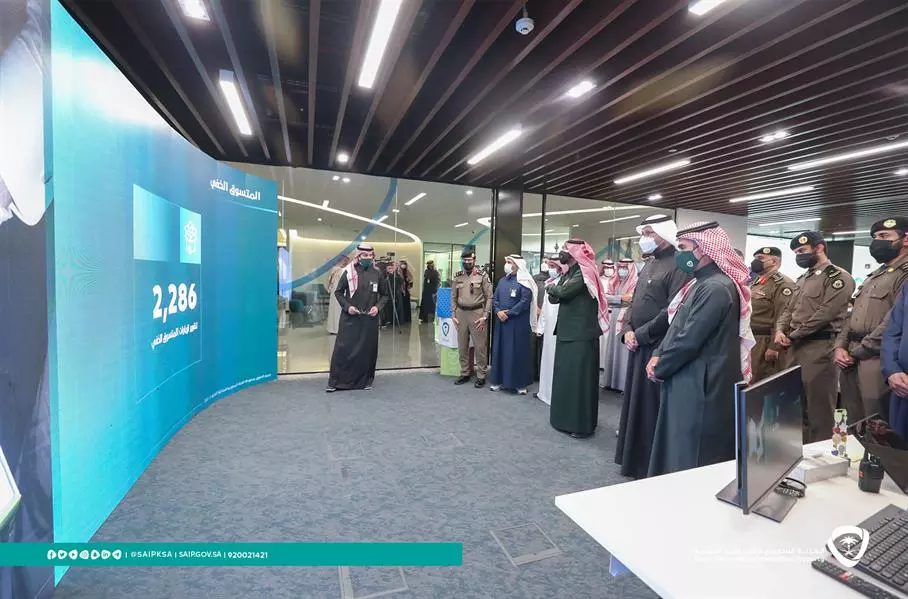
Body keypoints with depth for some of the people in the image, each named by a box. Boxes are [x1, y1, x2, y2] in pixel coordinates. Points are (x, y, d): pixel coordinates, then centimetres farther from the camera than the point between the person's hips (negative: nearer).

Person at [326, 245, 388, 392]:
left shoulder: (377, 274, 5)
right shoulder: (349, 271, -1)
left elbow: (384, 295, 11)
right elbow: (338, 292, 4)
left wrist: (378, 307, -6)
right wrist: (347, 306, -10)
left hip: (370, 318, 2)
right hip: (350, 318, -2)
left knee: (368, 350, 7)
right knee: (343, 349, -2)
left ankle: (365, 380, 20)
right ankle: (335, 381, 8)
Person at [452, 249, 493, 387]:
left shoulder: (482, 276, -5)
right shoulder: (457, 277, 8)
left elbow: (489, 297, -5)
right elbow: (453, 297, 13)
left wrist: (485, 316, -11)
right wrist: (453, 315, 5)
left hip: (477, 313, -4)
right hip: (461, 313, 5)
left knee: (480, 346, 2)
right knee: (462, 346, 12)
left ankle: (481, 376, 14)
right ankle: (465, 373, 26)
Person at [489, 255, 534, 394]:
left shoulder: (523, 281, -8)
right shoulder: (502, 280, 13)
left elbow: (525, 301, -15)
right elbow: (495, 298, 11)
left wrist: (508, 313, -15)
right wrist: (498, 311, -8)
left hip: (518, 323, -6)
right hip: (502, 322, 6)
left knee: (518, 352, 0)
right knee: (500, 351, 10)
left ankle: (520, 383, 11)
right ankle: (499, 380, 22)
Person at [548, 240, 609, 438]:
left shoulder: (584, 274, -13)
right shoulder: (567, 274, 15)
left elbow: (562, 292, -23)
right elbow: (553, 298, 10)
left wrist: (552, 288, -3)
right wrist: (555, 292, -11)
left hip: (581, 333, -9)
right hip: (567, 331, 9)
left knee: (579, 377, -3)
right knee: (564, 375, 14)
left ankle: (582, 424, 8)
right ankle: (565, 418, 27)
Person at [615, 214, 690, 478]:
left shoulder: (677, 266, -14)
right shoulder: (649, 264, 14)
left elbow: (672, 312, -22)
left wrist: (640, 334, -15)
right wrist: (627, 330, 0)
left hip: (658, 348, -9)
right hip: (638, 346, 9)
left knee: (651, 406, 2)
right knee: (634, 403, 16)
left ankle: (651, 465, 18)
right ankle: (634, 458, 32)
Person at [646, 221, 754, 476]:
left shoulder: (716, 288, -20)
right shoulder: (700, 283, 13)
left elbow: (689, 340, -23)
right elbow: (677, 327, 15)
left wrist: (659, 368, -9)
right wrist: (659, 355, 0)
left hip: (699, 386, -10)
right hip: (686, 382, 10)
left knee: (691, 460, 3)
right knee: (677, 450, 18)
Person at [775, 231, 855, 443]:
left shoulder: (838, 277, -7)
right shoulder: (803, 278, 18)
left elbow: (825, 314, -17)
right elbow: (789, 308, 19)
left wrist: (793, 334, -12)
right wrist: (780, 330, 1)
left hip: (819, 347, -8)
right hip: (795, 346, 8)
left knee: (818, 404, -1)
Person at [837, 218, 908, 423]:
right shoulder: (873, 276, 19)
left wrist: (856, 352, -13)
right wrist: (840, 347, 4)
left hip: (876, 360, -8)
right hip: (852, 360, 8)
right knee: (853, 423, 17)